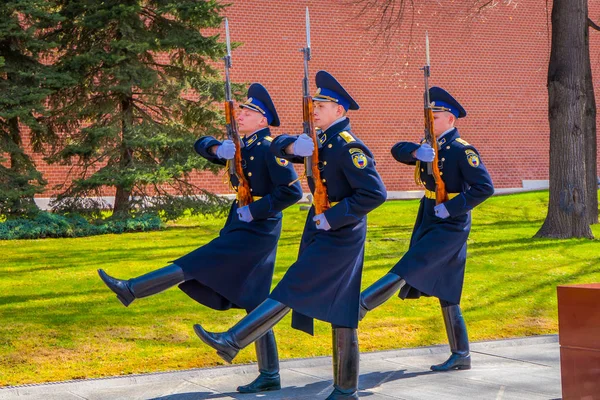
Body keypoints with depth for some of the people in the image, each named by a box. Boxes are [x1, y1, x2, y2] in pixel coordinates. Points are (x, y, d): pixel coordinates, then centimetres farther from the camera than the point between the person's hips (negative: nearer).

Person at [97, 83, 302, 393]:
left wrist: (255, 210, -20)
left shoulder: (270, 149, -13)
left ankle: (131, 290, -6)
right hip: (244, 231, 10)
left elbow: (292, 191, -22)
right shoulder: (242, 147, 13)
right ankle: (269, 376, 12)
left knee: (195, 265, -11)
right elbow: (201, 145, 18)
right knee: (256, 306, 9)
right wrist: (217, 148, -4)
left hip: (256, 232, -10)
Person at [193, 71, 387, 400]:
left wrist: (333, 216, -19)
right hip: (320, 230, 9)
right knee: (340, 314, 9)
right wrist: (293, 145, -10)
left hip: (339, 235, -9)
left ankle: (232, 342, -11)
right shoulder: (320, 139, 11)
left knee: (293, 289, -10)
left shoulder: (349, 147, -15)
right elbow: (278, 146, 13)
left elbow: (375, 193, -22)